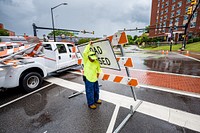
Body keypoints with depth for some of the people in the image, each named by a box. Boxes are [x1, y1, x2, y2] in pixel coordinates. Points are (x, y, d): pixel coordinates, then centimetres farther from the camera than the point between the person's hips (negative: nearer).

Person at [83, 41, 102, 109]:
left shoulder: (96, 62, -5)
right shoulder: (86, 61, -15)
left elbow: (98, 69, 12)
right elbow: (84, 53, -29)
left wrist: (97, 74, 8)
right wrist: (89, 45, -26)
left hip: (95, 79, 5)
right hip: (88, 79, -5)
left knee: (96, 90, 21)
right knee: (90, 92, 5)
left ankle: (96, 99, 47)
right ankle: (90, 103, 25)